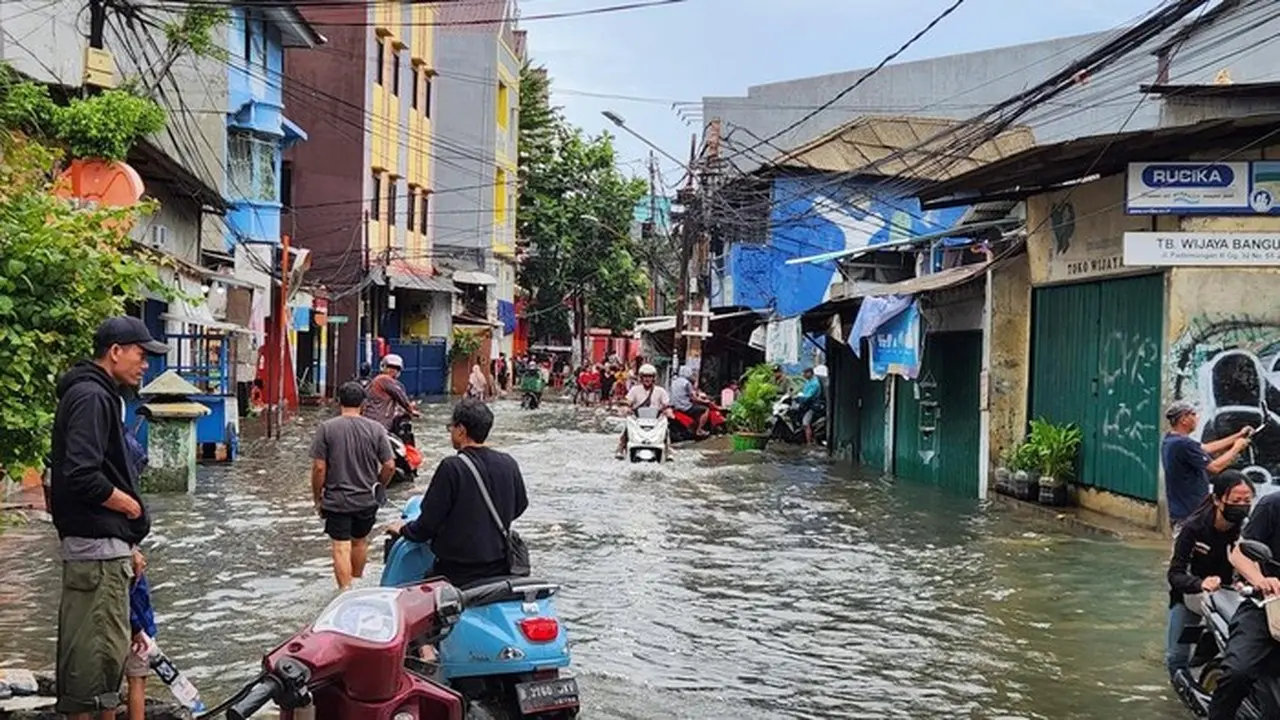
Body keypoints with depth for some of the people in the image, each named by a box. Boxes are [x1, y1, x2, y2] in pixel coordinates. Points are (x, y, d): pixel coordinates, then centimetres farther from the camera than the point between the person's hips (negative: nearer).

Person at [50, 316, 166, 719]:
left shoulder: (101, 396, 17)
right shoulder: (90, 397, -14)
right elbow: (82, 476, -26)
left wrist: (128, 546, 19)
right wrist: (127, 504, -10)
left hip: (107, 545, 10)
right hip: (96, 548, -10)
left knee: (109, 648, 16)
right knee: (95, 651, -6)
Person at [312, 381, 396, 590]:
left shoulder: (327, 428, -9)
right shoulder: (376, 429, -5)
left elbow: (319, 468, -10)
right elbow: (389, 466, -6)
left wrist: (317, 498, 2)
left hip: (336, 500, -3)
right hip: (366, 500, 3)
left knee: (341, 548, 0)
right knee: (360, 542, 21)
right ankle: (357, 582, 38)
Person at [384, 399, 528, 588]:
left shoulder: (452, 467, -16)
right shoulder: (508, 464, 0)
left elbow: (429, 521, -12)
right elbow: (520, 506, 15)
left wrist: (404, 529, 8)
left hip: (459, 573, -5)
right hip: (500, 567, 6)